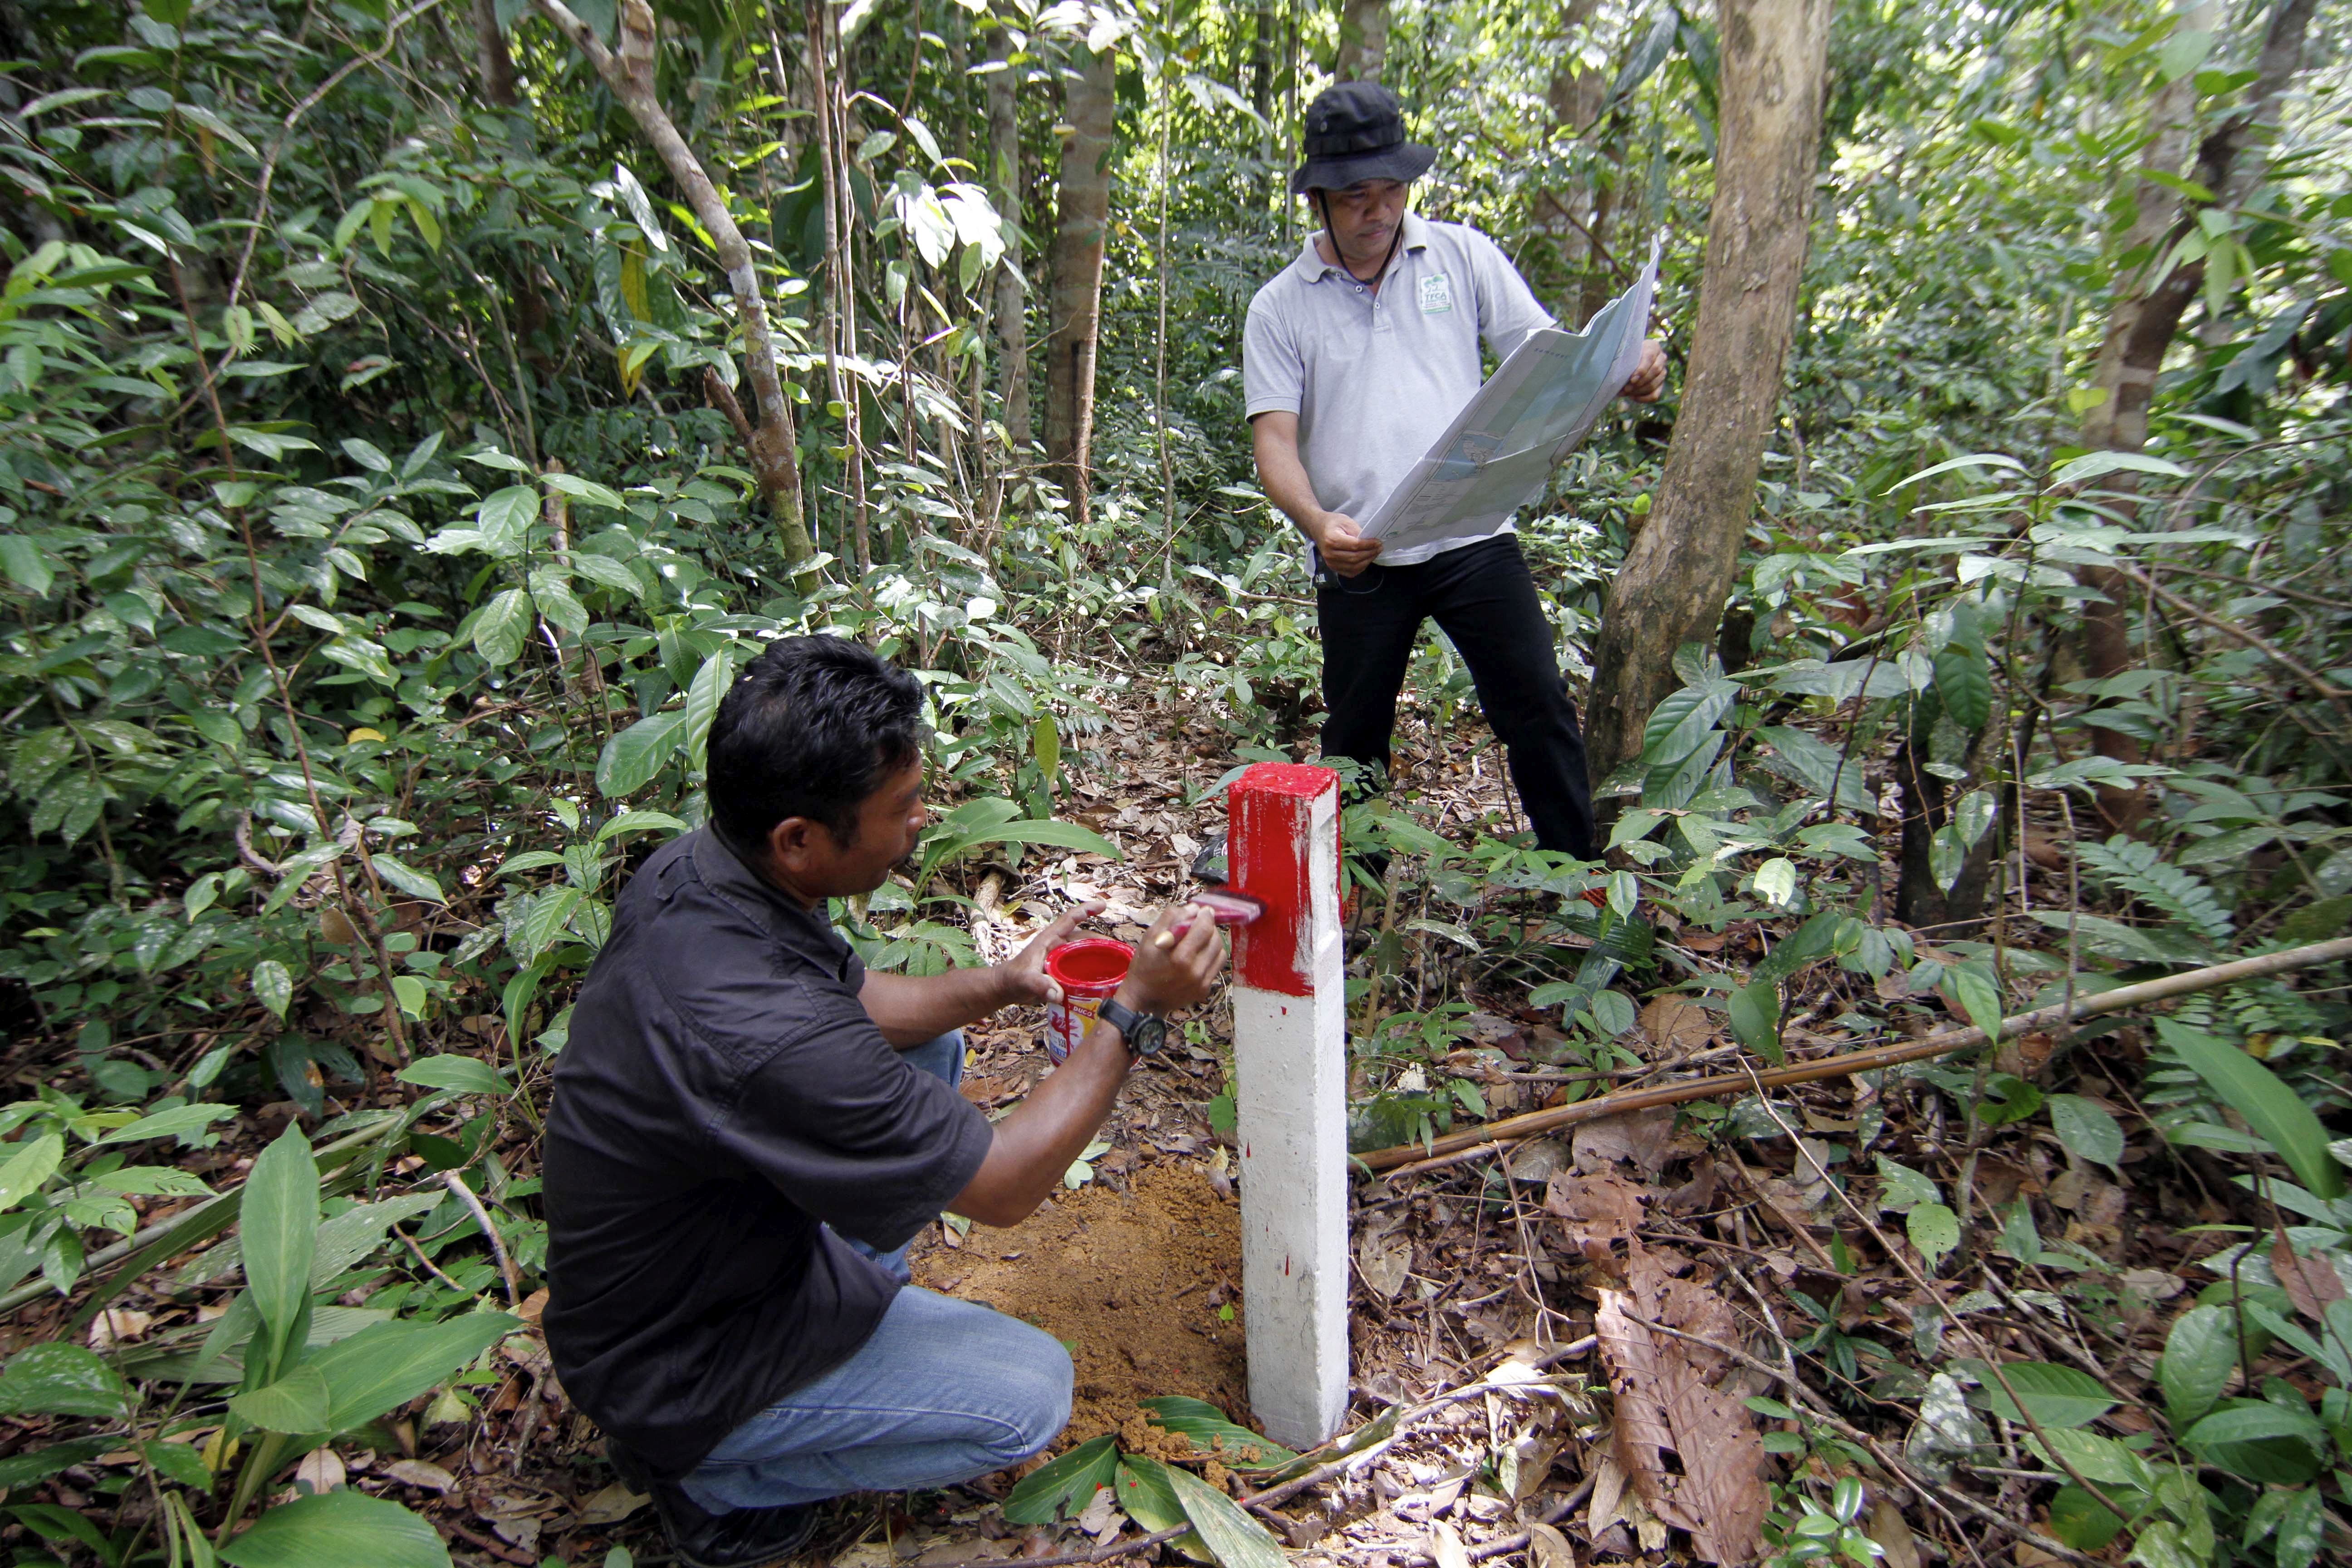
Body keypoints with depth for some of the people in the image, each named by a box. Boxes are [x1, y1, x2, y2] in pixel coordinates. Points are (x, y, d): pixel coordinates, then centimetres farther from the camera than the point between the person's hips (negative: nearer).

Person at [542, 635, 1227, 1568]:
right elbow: (1004, 1189, -27)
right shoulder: (760, 1035, -40)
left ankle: (855, 1304, 19)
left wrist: (999, 985, -7)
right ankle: (712, 1480, 7)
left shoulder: (690, 868, -13)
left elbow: (853, 1004, 6)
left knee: (930, 1049, 11)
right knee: (1029, 1397, -6)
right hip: (672, 1364, -8)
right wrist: (1136, 1011, -21)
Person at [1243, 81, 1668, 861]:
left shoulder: (1462, 254, 8)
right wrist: (1316, 521, -25)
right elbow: (1274, 436, -5)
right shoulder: (1279, 307, 4)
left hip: (1473, 539, 1)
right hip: (1358, 560, 0)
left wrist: (1624, 372, -15)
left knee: (1541, 710, -1)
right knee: (1354, 738, 11)